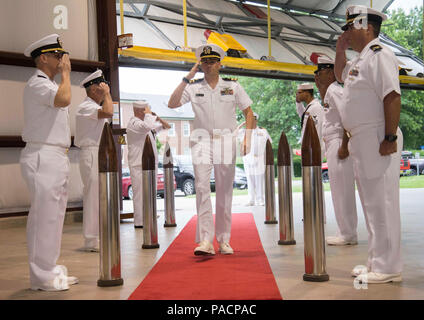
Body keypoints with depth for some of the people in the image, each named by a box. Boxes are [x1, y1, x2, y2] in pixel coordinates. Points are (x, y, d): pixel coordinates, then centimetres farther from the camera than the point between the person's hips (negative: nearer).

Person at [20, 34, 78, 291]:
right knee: (44, 216, -8)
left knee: (54, 216, 12)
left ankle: (50, 270, 20)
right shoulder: (37, 84, -10)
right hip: (43, 157, -10)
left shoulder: (50, 84, 22)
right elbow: (64, 99, -28)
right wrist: (65, 73, -13)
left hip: (57, 157, 10)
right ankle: (42, 276, -2)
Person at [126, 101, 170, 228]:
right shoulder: (133, 123, -9)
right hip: (138, 164, -9)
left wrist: (158, 118, 6)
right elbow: (146, 126, -30)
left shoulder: (148, 122, 20)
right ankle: (139, 222, -7)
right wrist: (149, 114, -12)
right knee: (140, 193, -10)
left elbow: (167, 127, 24)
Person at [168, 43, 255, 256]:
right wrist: (188, 77, -7)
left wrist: (247, 137, 0)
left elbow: (248, 112, 12)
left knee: (225, 191, 4)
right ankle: (205, 240, -17)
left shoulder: (232, 86, 7)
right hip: (202, 140, -1)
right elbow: (172, 104, -7)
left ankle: (224, 240, 14)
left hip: (226, 142, 1)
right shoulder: (193, 87, 6)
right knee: (201, 187, -14)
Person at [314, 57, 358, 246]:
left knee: (343, 190, -8)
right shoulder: (329, 91, 19)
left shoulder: (335, 90, -11)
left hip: (339, 143, -11)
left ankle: (348, 235, -3)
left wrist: (344, 146, -25)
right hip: (332, 144, 11)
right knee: (339, 190, 13)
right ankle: (346, 233, 19)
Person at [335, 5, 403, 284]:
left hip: (378, 139, -11)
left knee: (382, 202, -8)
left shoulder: (379, 54, -11)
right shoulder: (360, 59, 19)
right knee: (371, 203, 14)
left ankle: (388, 268, -2)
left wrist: (390, 138, -25)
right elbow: (341, 75, 40)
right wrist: (340, 51, 24)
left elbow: (393, 96, -21)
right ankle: (377, 263, 22)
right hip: (361, 140, 11)